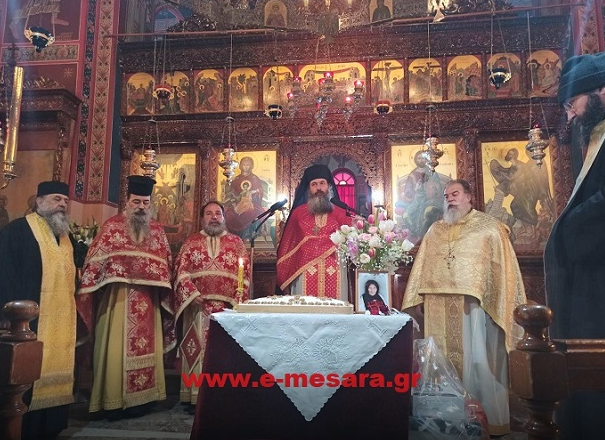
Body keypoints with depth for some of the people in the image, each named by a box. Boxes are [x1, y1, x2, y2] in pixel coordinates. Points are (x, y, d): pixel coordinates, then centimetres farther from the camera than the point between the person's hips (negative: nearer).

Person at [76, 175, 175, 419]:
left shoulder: (157, 229, 11)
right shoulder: (112, 226, 1)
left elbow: (166, 263, 14)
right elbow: (95, 260, -2)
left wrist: (165, 293, 9)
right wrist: (87, 290, -7)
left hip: (148, 300, 4)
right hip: (117, 297, -3)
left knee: (147, 348, 7)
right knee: (116, 348, 0)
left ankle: (141, 398, 18)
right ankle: (113, 400, 9)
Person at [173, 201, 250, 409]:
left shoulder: (236, 242, 11)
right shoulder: (191, 242, 12)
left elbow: (245, 273, 5)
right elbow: (180, 270, 4)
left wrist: (238, 301, -6)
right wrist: (191, 294, -11)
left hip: (228, 307, 0)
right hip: (197, 305, 0)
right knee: (197, 349, 2)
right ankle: (196, 395, 10)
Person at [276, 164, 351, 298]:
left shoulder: (339, 212, 8)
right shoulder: (298, 212, 9)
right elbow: (288, 245, 11)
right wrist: (284, 276, 10)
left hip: (333, 273, 0)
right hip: (306, 272, 0)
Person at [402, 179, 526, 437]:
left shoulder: (489, 227, 3)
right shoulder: (435, 231, 16)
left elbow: (502, 268, -3)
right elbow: (421, 268, 13)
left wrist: (494, 302, -11)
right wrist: (416, 300, 6)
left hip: (474, 302, -4)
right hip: (440, 307, 4)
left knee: (478, 361, -4)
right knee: (443, 360, 8)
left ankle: (491, 420, 10)